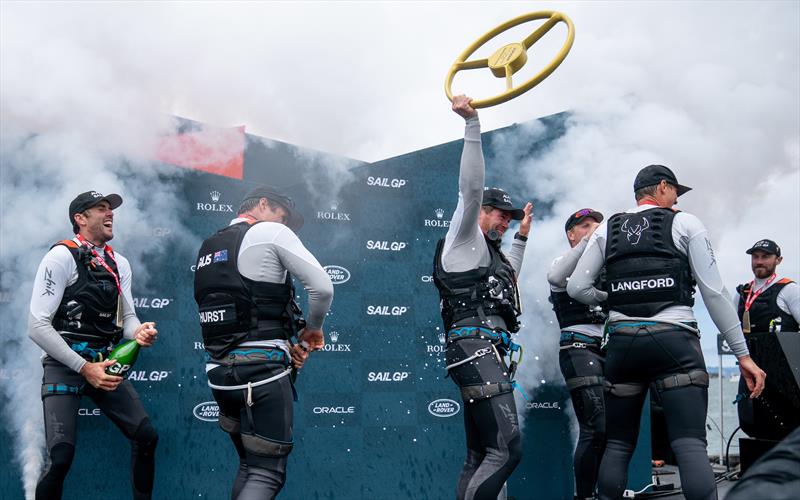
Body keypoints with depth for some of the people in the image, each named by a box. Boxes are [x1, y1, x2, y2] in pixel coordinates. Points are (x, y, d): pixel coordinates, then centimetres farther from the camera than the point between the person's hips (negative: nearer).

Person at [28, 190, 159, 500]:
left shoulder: (119, 264, 12)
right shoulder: (62, 256, -9)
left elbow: (127, 316, 13)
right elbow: (37, 326, -14)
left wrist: (139, 331, -13)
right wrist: (84, 368, -18)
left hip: (104, 363, 6)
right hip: (64, 365, -6)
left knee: (146, 437, 0)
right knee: (61, 456, -17)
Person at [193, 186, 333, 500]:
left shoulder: (208, 249, 20)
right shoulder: (271, 232, -2)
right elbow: (323, 288, -10)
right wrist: (313, 328, 8)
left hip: (220, 372, 8)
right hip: (262, 371, -7)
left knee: (249, 467, 20)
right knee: (267, 473, -3)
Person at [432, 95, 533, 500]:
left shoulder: (488, 254, 31)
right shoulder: (463, 239, 4)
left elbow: (508, 279, 51)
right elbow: (472, 188, -11)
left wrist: (521, 237, 48)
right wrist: (472, 124, -13)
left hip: (485, 355, 10)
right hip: (477, 348, -10)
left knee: (480, 456, 6)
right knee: (506, 450, -19)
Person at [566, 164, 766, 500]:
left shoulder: (607, 230, 14)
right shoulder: (685, 224, 5)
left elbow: (576, 288, 9)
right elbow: (714, 293, -1)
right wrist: (743, 354, 1)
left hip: (622, 340, 3)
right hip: (674, 340, -3)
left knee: (618, 444, 11)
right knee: (690, 444, -7)